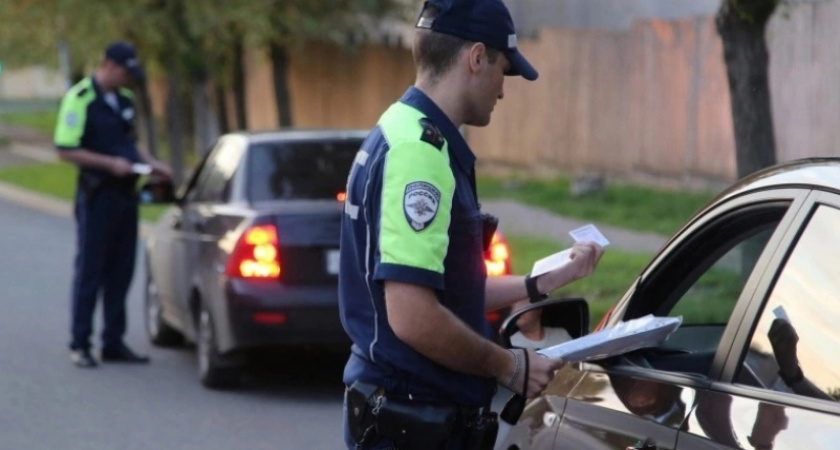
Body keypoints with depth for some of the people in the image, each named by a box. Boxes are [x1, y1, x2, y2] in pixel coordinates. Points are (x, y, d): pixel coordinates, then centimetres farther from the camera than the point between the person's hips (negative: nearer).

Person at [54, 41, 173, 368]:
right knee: (90, 272, -2)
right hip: (97, 196, -7)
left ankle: (114, 343, 17)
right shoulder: (79, 98, -12)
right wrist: (110, 163, -21)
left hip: (125, 194, 7)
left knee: (120, 273, 10)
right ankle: (80, 345, 5)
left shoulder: (124, 99, 13)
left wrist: (151, 164, 8)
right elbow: (65, 150, -16)